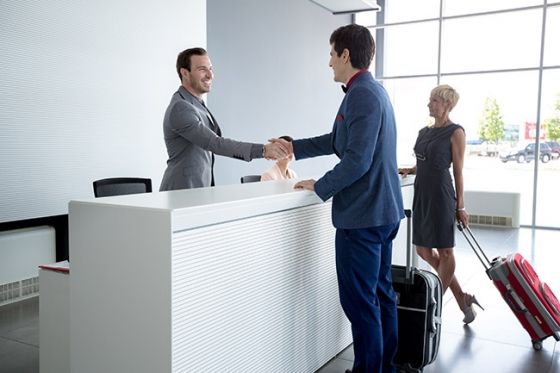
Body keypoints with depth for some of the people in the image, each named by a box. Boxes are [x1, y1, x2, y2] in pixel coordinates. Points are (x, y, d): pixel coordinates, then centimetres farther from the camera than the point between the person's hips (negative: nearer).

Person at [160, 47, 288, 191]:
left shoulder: (196, 104, 13)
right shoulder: (180, 109, -17)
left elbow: (215, 145, 8)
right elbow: (216, 144, -24)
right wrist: (262, 150, -27)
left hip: (200, 190, 8)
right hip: (182, 194, -8)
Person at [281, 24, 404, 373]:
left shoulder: (361, 94, -17)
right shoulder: (374, 90, 15)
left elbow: (356, 160, -23)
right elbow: (339, 139, 23)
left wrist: (319, 187, -9)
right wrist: (294, 147, 27)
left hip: (362, 215, -11)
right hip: (383, 210, 11)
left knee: (360, 301, -1)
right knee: (381, 293, 18)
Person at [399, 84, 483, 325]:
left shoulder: (455, 132, -5)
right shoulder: (424, 132, 14)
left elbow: (458, 171, -6)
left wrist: (460, 206, -6)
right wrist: (409, 170, 4)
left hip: (441, 194, -8)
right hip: (422, 194, 8)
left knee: (444, 251, 4)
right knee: (423, 250, 9)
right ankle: (462, 298, 21)